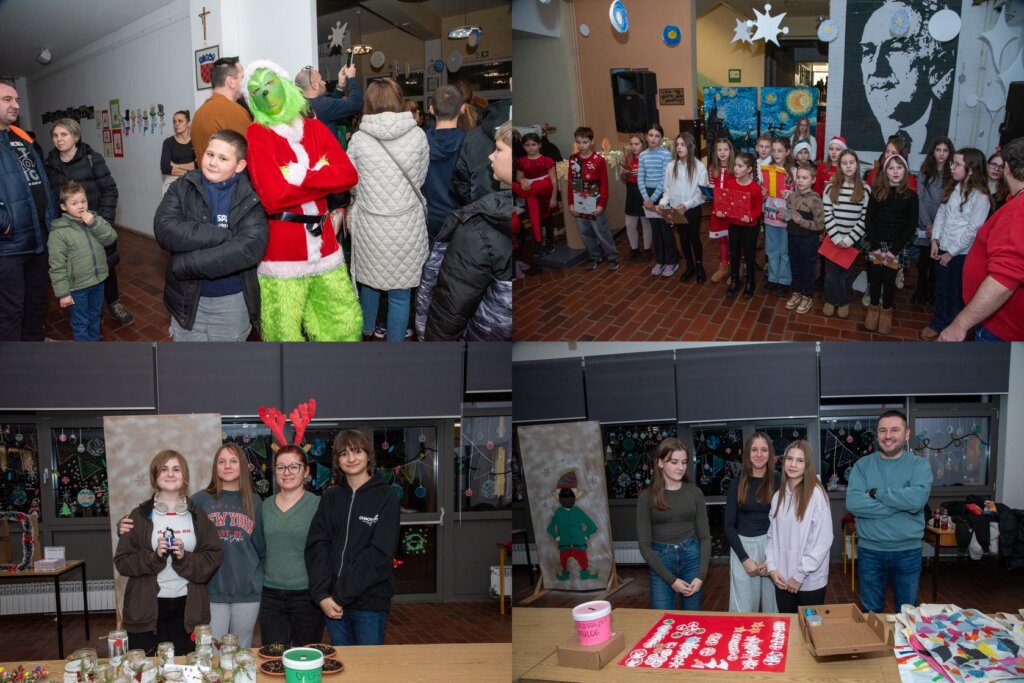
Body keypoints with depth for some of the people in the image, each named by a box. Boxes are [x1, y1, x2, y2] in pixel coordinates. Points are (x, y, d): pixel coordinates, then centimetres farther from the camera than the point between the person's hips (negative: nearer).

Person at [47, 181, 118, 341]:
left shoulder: (94, 219, -1)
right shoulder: (59, 232, -17)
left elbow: (111, 237, -9)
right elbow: (57, 266, -16)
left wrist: (94, 224, -22)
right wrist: (63, 293, -16)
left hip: (98, 281, 5)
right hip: (77, 287, -5)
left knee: (95, 317, 24)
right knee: (80, 322, 11)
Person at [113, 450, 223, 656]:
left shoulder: (197, 515, 6)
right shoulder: (140, 515, 2)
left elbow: (213, 558, 2)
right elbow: (122, 561, 0)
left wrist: (184, 558, -14)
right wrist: (154, 556, -16)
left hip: (188, 607, 1)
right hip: (147, 608, -1)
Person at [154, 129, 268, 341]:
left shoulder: (250, 198, -8)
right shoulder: (182, 188, -2)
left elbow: (251, 248, -23)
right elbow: (164, 231, -17)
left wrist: (186, 265, -22)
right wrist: (224, 235, -25)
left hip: (233, 301, -1)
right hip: (187, 298, 1)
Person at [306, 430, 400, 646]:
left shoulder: (385, 496, -4)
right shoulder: (330, 497, 8)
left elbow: (380, 553, -12)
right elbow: (316, 545, 1)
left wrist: (341, 594, -15)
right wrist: (322, 594, -12)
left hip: (369, 602, -3)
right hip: (333, 603, 3)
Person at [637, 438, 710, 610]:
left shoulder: (694, 493, 1)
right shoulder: (647, 496, -7)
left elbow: (704, 536, 4)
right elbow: (644, 545, -7)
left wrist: (701, 575, -8)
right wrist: (671, 580, -12)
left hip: (691, 557, 2)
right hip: (661, 559, -2)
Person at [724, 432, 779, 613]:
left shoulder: (778, 482, 0)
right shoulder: (737, 483, 2)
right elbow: (729, 525, 1)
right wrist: (745, 558, -7)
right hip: (743, 546, 0)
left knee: (773, 606, 5)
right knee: (744, 608, 2)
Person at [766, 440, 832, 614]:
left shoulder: (816, 494, -10)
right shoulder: (779, 496, 8)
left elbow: (823, 540, -13)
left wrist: (800, 574, -13)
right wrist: (772, 567, -3)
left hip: (810, 581, -5)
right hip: (783, 580, 5)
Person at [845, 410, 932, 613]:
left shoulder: (919, 465, -3)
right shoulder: (862, 465, -1)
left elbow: (917, 499, -22)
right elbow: (853, 503, -16)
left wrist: (876, 493, -15)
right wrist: (899, 505, -19)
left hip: (907, 552, 0)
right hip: (870, 551, 1)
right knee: (870, 613, 14)